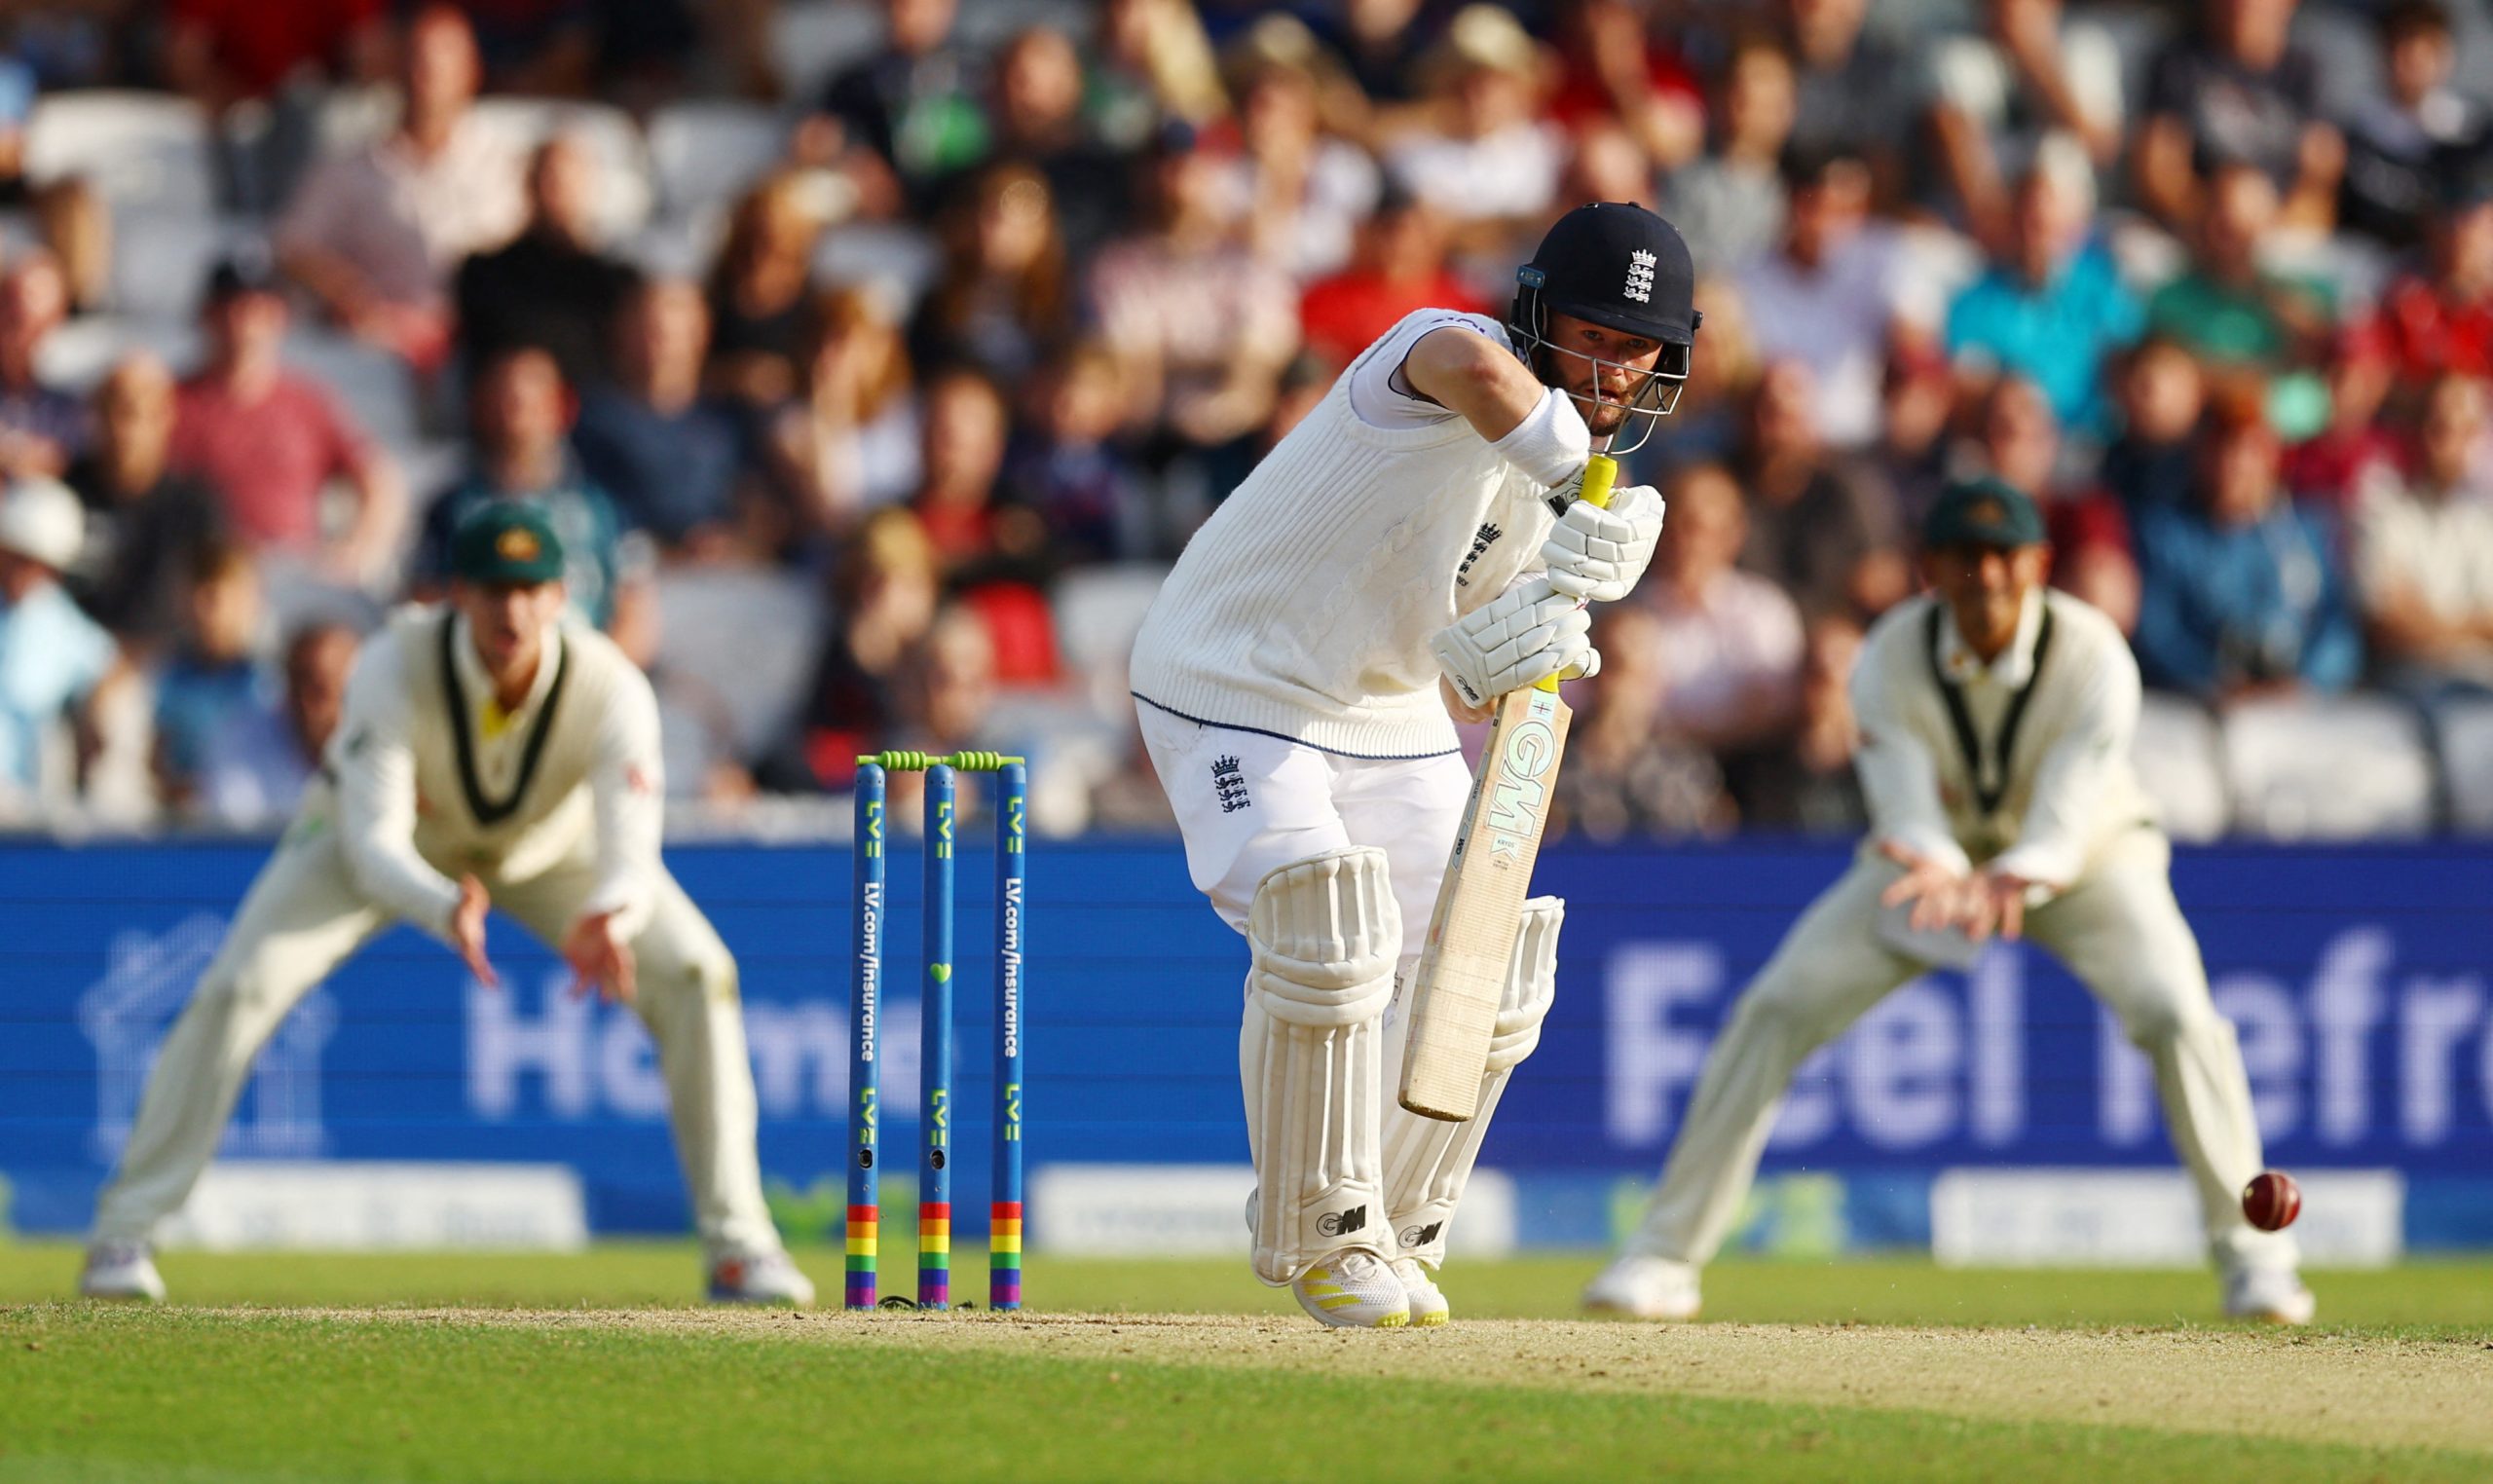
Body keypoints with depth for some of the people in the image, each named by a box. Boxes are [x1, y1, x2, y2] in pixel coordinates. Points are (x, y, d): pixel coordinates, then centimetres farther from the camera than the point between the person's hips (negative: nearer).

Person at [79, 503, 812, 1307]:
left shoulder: (611, 690, -34)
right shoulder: (393, 669, -38)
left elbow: (632, 856, -39)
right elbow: (370, 843, -41)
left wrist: (609, 921, -64)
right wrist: (445, 911, -63)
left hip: (551, 844, 1)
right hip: (398, 842, -1)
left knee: (694, 974, -17)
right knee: (238, 989, -20)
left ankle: (737, 1244, -4)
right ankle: (124, 1234, -7)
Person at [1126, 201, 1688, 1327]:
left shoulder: (1556, 480, 0)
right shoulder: (1440, 360, -24)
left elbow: (1466, 693, -4)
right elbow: (1470, 365, -53)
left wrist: (1499, 658, -26)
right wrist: (1571, 467, -41)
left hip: (1392, 722, 8)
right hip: (1241, 693, -8)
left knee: (1485, 976, 5)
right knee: (1327, 940, -24)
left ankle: (1388, 1233, 24)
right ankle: (1319, 1235, -6)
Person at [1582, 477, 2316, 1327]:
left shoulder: (2094, 659, -29)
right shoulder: (1889, 661, -24)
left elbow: (2064, 830, -37)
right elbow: (1908, 813, -32)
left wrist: (2011, 881, -60)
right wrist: (1941, 876, -56)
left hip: (2087, 852, -1)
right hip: (1939, 852, 2)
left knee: (2174, 1009, -26)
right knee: (1777, 1009, -13)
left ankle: (2250, 1253, -9)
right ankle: (1665, 1255, -4)